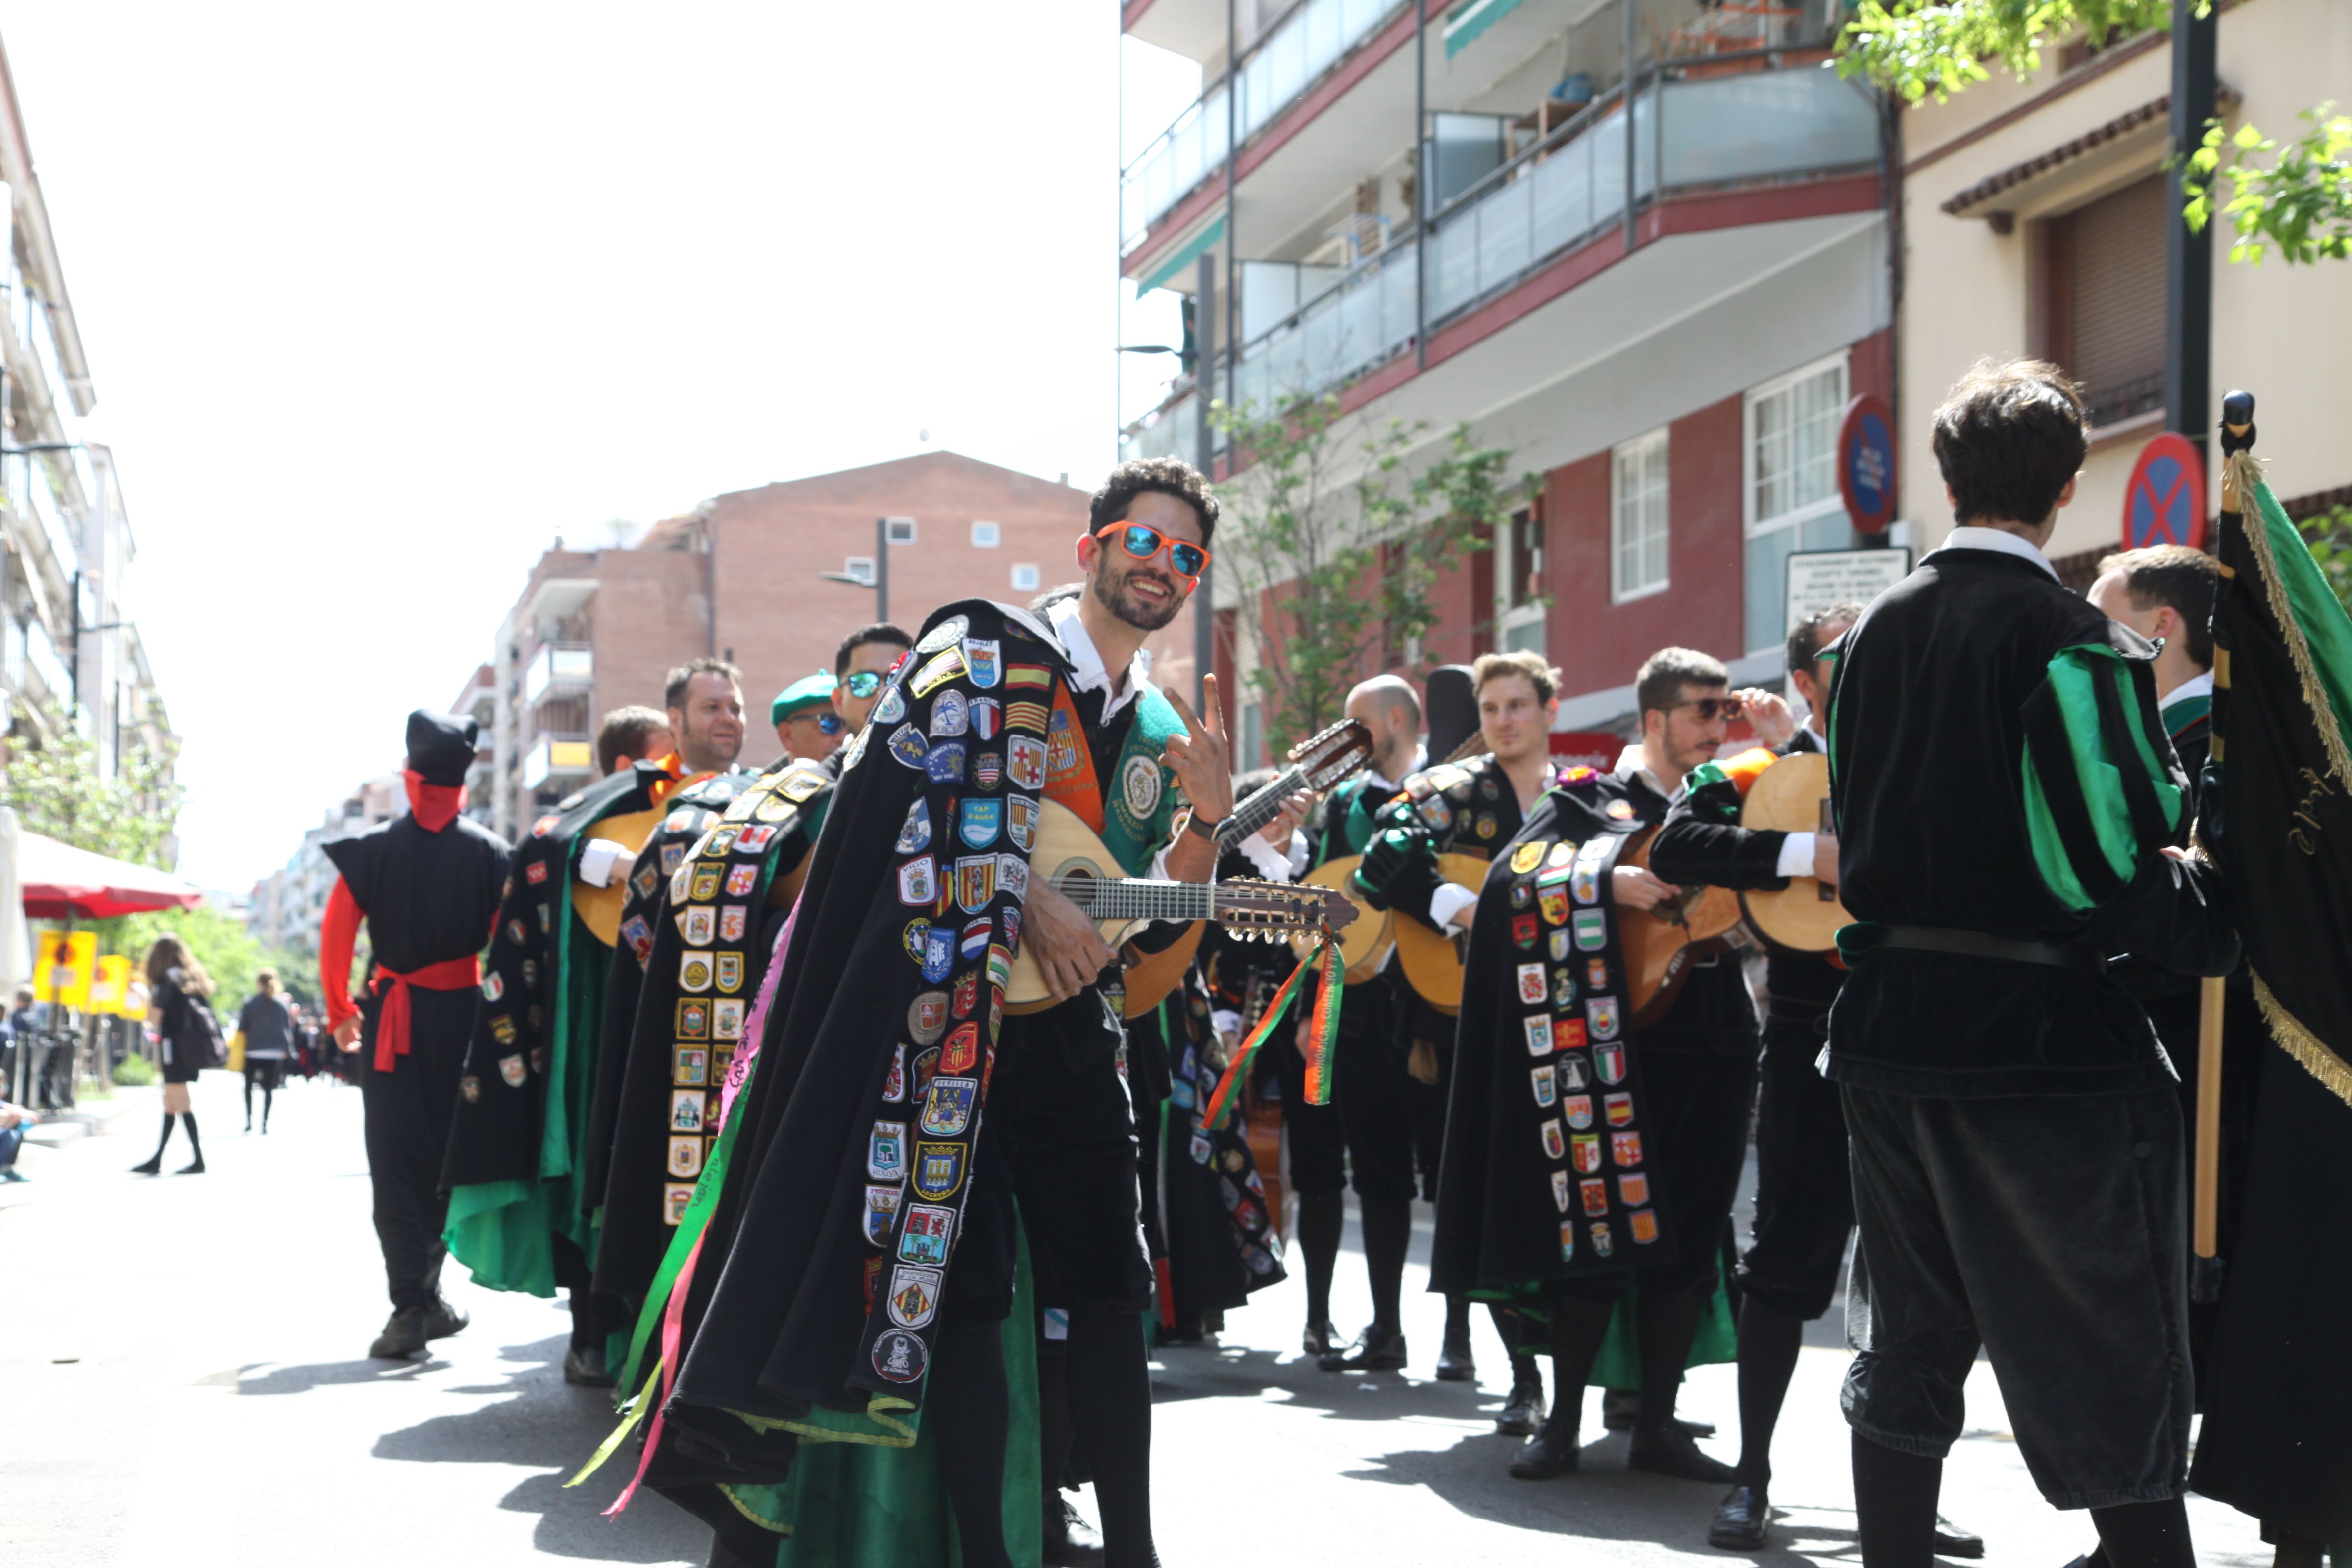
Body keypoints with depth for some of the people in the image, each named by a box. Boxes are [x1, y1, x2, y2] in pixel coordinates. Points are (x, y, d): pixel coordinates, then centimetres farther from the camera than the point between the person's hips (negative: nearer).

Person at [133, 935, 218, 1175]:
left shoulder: (167, 980, -10)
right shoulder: (193, 978, 13)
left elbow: (155, 1017, -13)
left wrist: (147, 995, 2)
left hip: (175, 1045, -8)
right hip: (192, 1046, 8)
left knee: (180, 1104, -6)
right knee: (170, 1103, 12)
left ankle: (199, 1159, -9)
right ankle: (156, 1160, 16)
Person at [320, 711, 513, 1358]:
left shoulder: (371, 849, -2)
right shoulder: (490, 853, -2)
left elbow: (336, 936, -2)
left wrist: (340, 1012, 11)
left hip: (392, 1020, -1)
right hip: (464, 1016, 1)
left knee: (396, 1165, 1)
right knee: (449, 1159, 14)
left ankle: (410, 1306, -9)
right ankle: (426, 1293, 15)